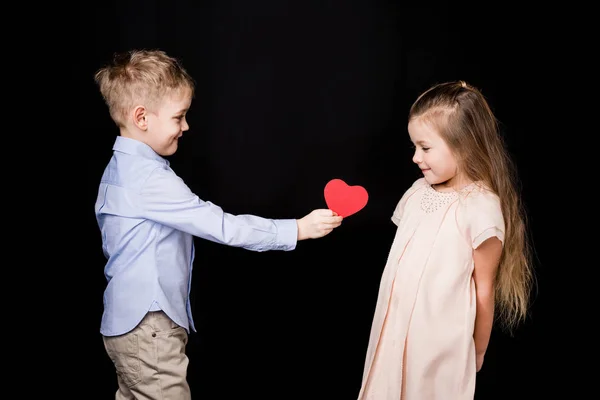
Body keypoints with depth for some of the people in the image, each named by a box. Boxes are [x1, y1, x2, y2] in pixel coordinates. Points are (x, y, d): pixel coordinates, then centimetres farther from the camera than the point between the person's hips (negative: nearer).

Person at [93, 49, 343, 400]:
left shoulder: (122, 168, 9)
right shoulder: (148, 179, -23)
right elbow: (220, 225, -25)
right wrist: (298, 229, -20)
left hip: (129, 323, 10)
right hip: (150, 329, -10)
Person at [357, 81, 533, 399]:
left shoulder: (480, 207, -17)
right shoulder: (418, 191, 2)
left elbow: (484, 290, -9)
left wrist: (477, 352, 0)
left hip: (440, 340, -6)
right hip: (394, 330, 6)